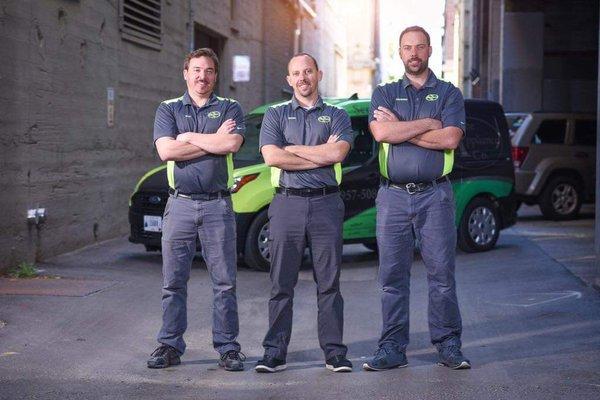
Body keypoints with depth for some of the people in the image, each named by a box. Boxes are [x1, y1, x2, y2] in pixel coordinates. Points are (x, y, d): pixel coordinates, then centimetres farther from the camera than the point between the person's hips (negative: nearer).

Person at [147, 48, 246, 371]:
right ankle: (170, 345, 11)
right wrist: (214, 142, -5)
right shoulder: (168, 110, 11)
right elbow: (166, 151, -7)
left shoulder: (229, 109, 9)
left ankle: (227, 347, 8)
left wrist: (189, 137, -5)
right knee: (173, 280, 3)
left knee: (224, 281, 1)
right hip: (180, 204, 1)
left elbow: (231, 144, -12)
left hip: (217, 205, -1)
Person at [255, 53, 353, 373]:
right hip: (287, 203, 0)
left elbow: (338, 152, -8)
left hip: (326, 204, 0)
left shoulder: (336, 116, 11)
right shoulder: (275, 115, 12)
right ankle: (275, 352, 7)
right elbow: (272, 157, -6)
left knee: (329, 283, 2)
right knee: (281, 283, 2)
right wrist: (321, 155, -5)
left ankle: (334, 352, 8)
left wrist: (293, 149, -5)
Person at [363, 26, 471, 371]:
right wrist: (428, 124, -6)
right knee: (393, 275, 2)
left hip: (434, 195, -1)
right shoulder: (385, 93, 13)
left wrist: (399, 128, -6)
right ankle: (393, 349, 8)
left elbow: (450, 139, -9)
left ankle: (448, 345, 9)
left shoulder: (449, 94, 8)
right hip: (393, 196, 1)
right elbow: (381, 133, -7)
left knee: (442, 273, 0)